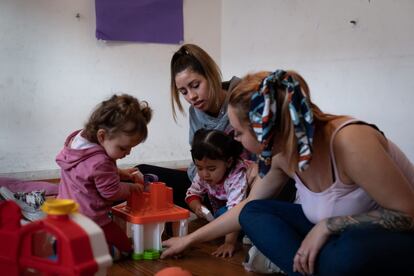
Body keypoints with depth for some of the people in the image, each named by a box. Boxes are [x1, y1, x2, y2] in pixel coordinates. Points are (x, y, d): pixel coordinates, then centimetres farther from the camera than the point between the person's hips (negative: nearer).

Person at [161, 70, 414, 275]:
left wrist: (327, 225, -26)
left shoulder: (349, 141, -31)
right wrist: (190, 239, 14)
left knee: (350, 252, -40)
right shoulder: (281, 153, -8)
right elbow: (249, 207, 8)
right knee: (253, 212, -3)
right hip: (341, 236, 7)